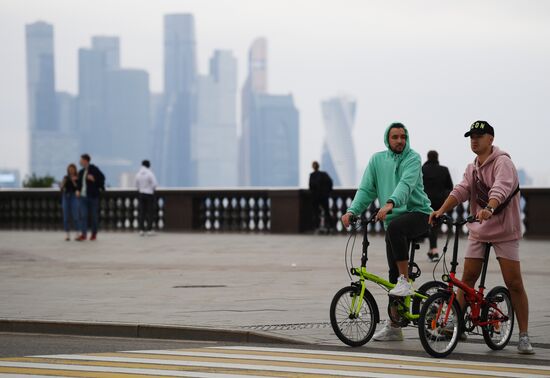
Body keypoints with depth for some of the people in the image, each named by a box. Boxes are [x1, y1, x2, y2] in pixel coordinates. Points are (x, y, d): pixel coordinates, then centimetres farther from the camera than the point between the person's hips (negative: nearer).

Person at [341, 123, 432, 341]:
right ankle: (393, 327, 10)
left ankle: (405, 281, -25)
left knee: (394, 227, -38)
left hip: (417, 213, -5)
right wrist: (352, 211, -14)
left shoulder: (413, 158, -6)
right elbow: (366, 189, 3)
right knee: (393, 273, 3)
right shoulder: (377, 160, 8)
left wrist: (390, 204, -41)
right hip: (392, 219, 5)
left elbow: (406, 184, -23)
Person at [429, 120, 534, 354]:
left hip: (504, 231, -6)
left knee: (514, 283, -7)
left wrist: (489, 208, -49)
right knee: (467, 279, 3)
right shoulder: (472, 169, 11)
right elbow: (460, 191, -3)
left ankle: (524, 336, -3)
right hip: (478, 231, 6)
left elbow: (501, 188, -30)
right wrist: (441, 210, -21)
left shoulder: (502, 163, -12)